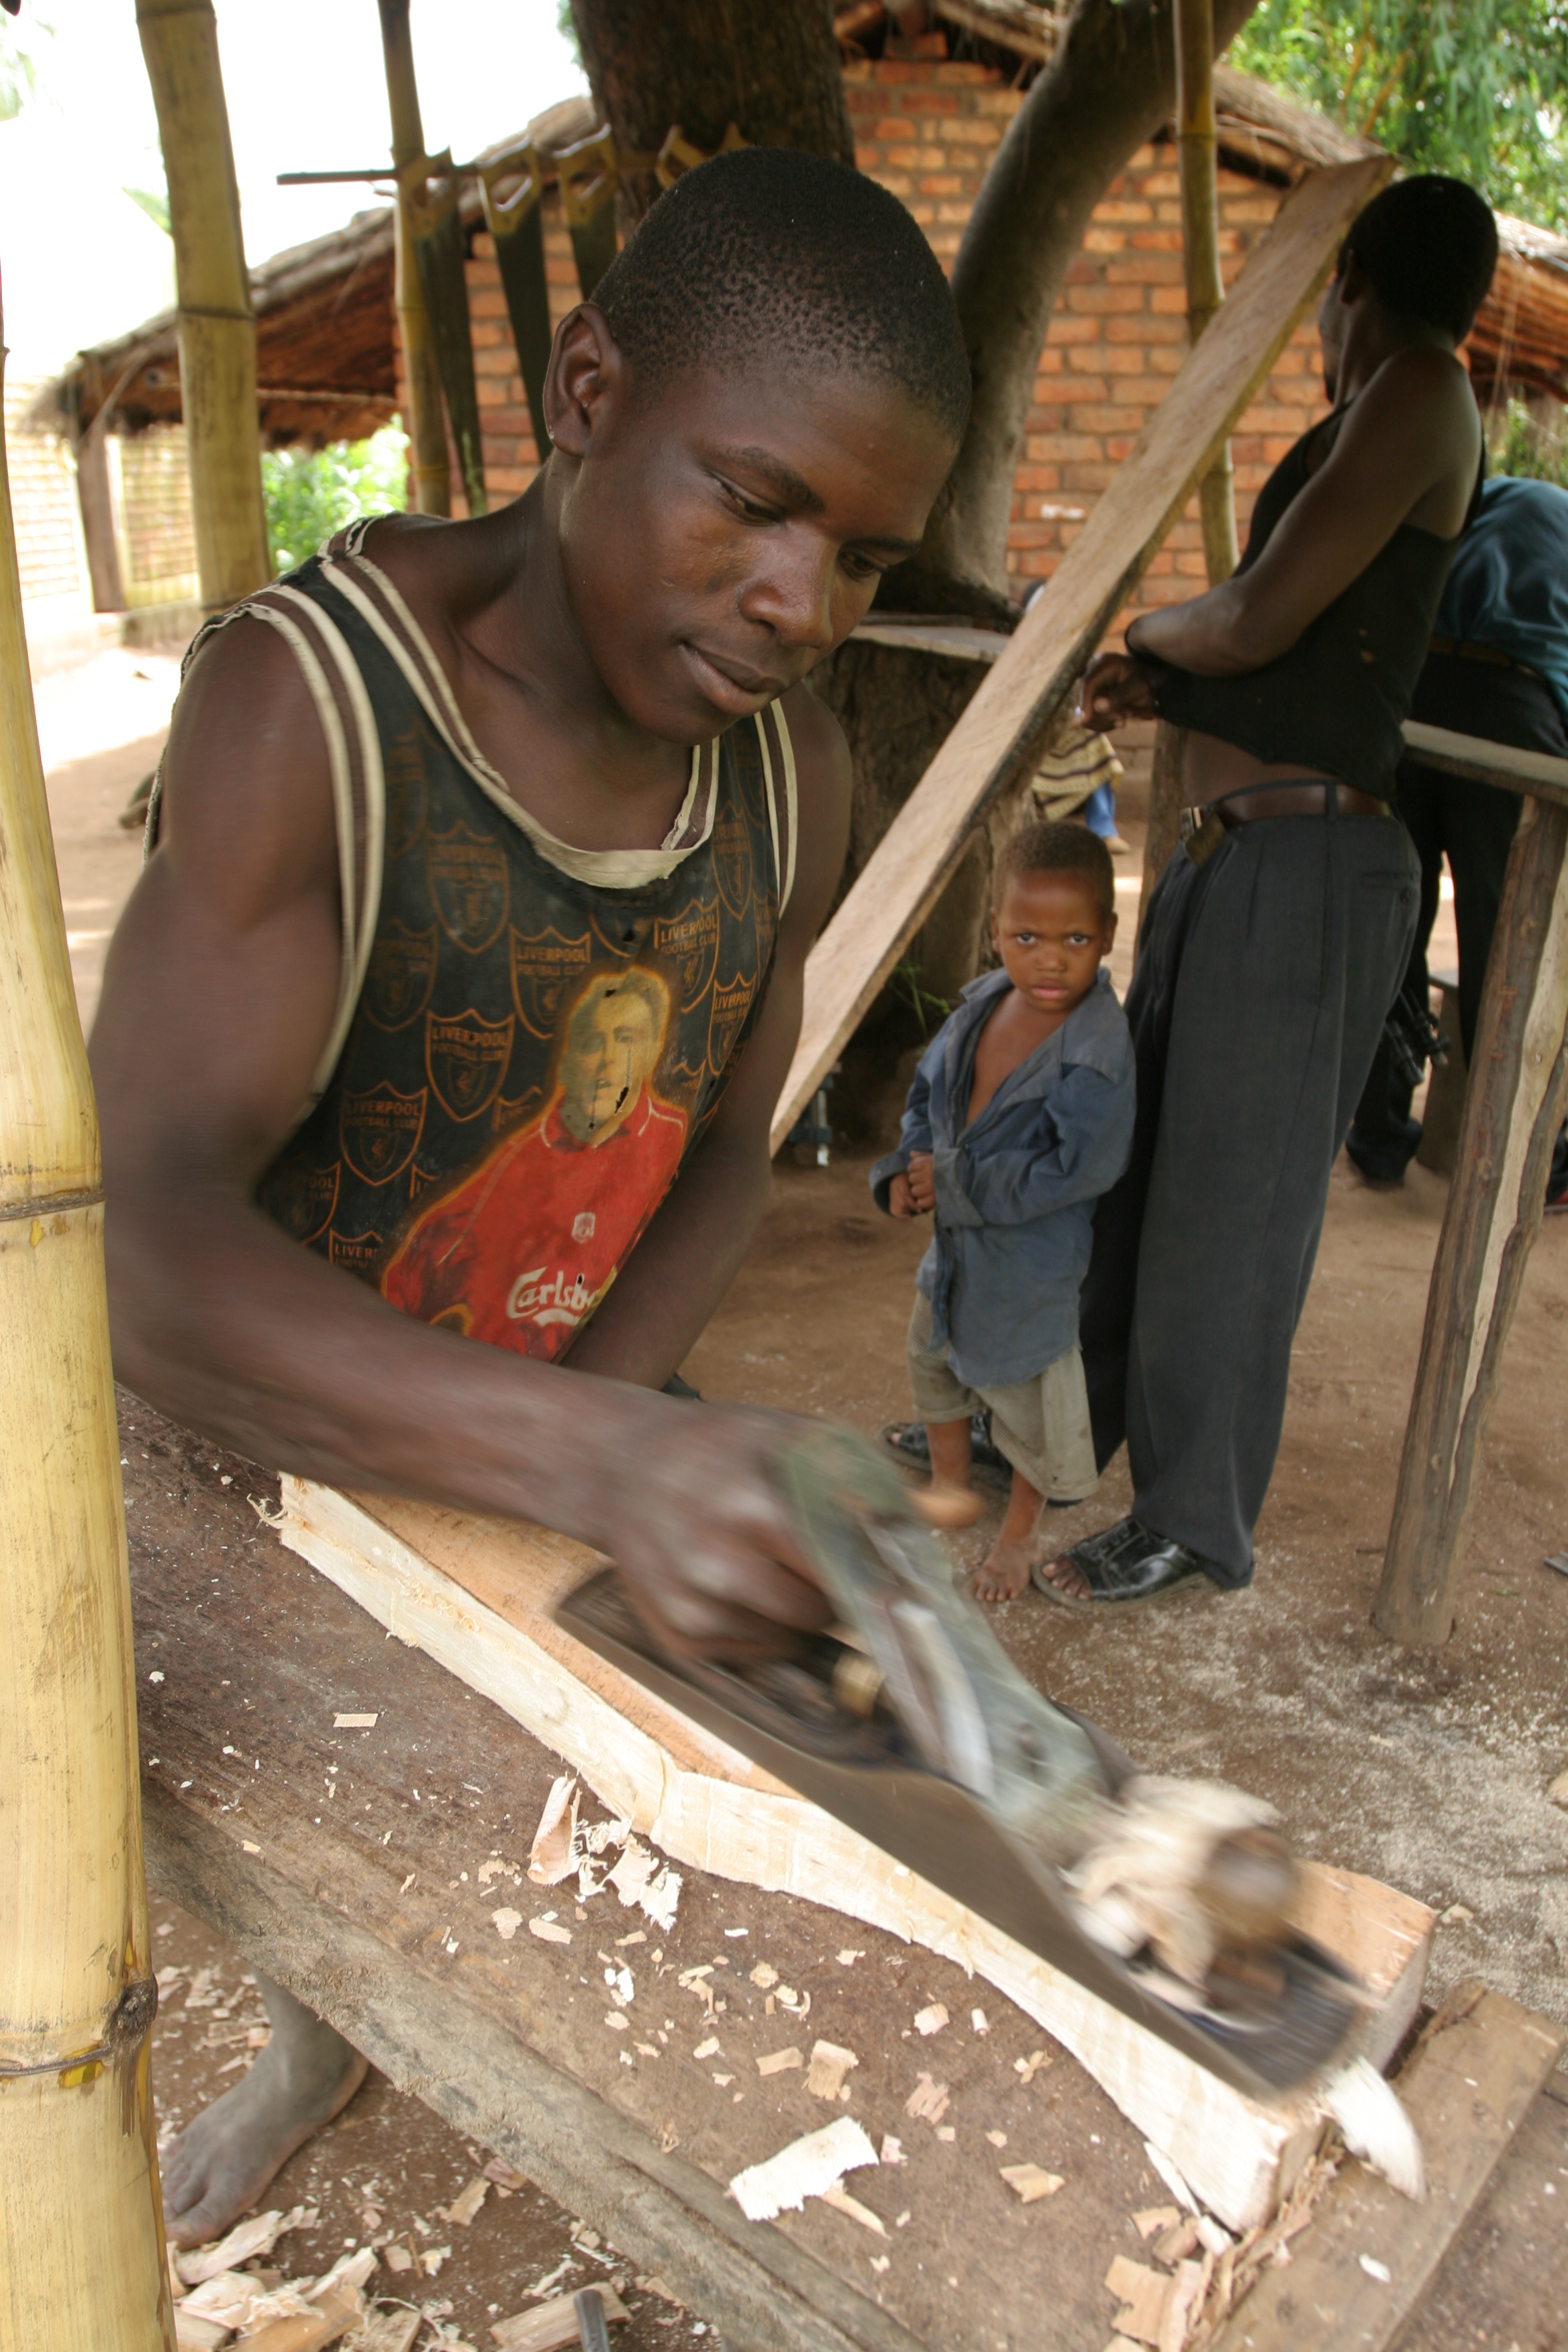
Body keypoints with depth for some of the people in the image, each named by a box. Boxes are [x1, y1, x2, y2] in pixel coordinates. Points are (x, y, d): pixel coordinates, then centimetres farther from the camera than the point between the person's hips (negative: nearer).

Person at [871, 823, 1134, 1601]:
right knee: (934, 1353, 26)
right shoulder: (982, 1005, -6)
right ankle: (949, 1482, 53)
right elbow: (928, 1090, 8)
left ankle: (1019, 1533, 38)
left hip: (1031, 1257, -7)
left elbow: (1072, 1169, -32)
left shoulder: (1098, 1052, -28)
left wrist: (955, 1183, -25)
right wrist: (908, 1169, -9)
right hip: (956, 1237, 8)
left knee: (1027, 1391, 12)